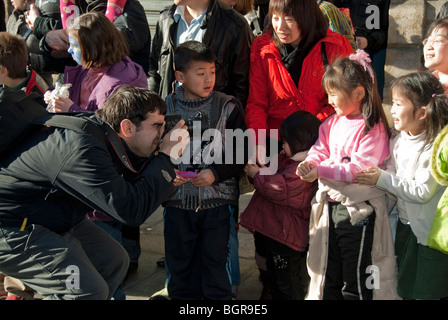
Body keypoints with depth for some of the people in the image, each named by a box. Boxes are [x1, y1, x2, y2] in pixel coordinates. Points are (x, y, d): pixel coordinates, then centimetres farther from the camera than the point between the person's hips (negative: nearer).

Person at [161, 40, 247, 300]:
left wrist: (215, 174, -15)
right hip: (178, 200, 2)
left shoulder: (228, 107, -3)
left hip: (217, 201, -2)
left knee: (215, 261, 5)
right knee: (179, 261, 13)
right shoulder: (166, 108, 1)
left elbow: (241, 155, -3)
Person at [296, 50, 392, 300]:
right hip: (331, 204, 8)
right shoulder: (334, 122, 8)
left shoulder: (372, 128, -17)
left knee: (354, 284, 5)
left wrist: (321, 171, -25)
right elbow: (321, 149, 8)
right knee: (329, 278, 20)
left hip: (357, 211, -8)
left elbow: (360, 168, -23)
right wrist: (309, 162, -14)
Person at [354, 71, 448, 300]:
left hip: (429, 233, -7)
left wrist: (382, 179, -24)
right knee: (406, 289, 21)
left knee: (425, 292, 5)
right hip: (406, 224, 7)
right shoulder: (400, 138, 0)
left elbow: (422, 192, -24)